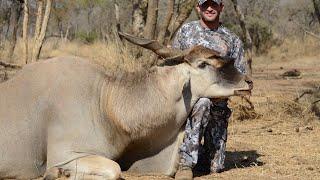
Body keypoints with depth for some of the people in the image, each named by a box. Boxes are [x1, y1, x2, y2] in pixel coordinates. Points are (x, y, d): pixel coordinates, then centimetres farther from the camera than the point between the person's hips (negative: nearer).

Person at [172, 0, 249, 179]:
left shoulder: (232, 40, 7)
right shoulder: (186, 31, 7)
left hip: (217, 107, 2)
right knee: (202, 103, -40)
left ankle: (201, 152, 37)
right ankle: (186, 162, -34)